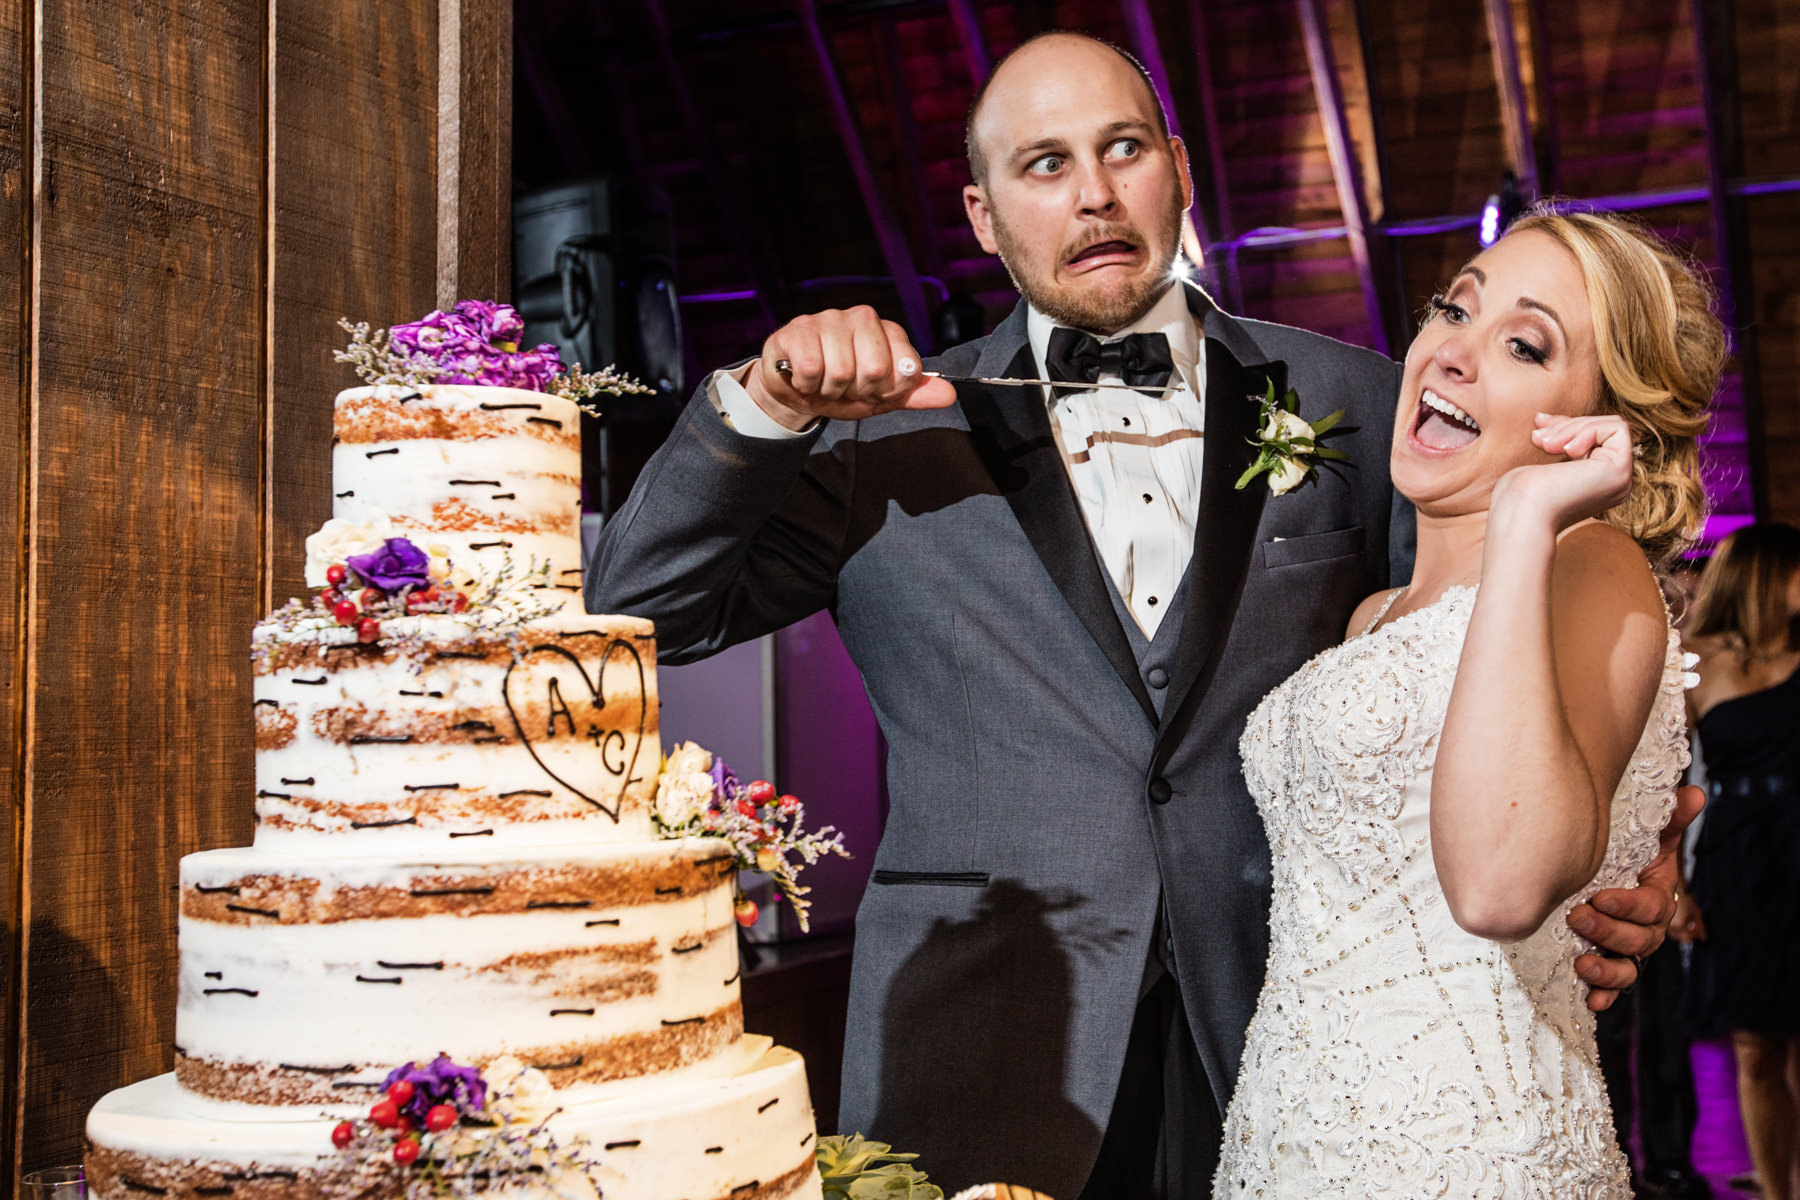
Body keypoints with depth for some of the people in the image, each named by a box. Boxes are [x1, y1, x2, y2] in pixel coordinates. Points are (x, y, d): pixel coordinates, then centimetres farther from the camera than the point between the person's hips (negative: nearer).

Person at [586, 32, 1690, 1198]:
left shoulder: (1349, 403, 6)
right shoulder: (897, 429, 3)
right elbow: (641, 607, 1)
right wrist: (767, 406, -13)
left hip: (1286, 1052, 1)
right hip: (980, 1061, -1)